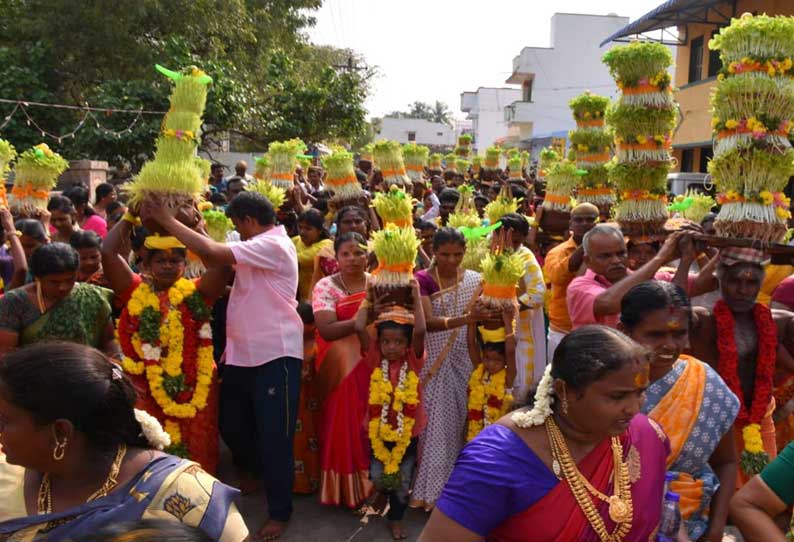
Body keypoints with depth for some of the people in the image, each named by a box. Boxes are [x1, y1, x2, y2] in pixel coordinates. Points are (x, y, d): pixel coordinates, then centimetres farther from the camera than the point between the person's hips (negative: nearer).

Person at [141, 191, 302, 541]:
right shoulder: (256, 247, 16)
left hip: (275, 355, -10)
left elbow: (214, 254, -25)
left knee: (274, 434, 0)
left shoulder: (273, 245, -17)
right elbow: (217, 263, 10)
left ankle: (280, 511, 15)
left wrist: (168, 221, -17)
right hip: (244, 353, 10)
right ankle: (261, 476, 42)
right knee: (232, 425, 17)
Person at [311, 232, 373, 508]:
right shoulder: (326, 286, -7)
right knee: (343, 426, 3)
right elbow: (326, 330, -20)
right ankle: (344, 488, 19)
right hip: (340, 369, -3)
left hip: (373, 364, 3)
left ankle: (371, 482, 26)